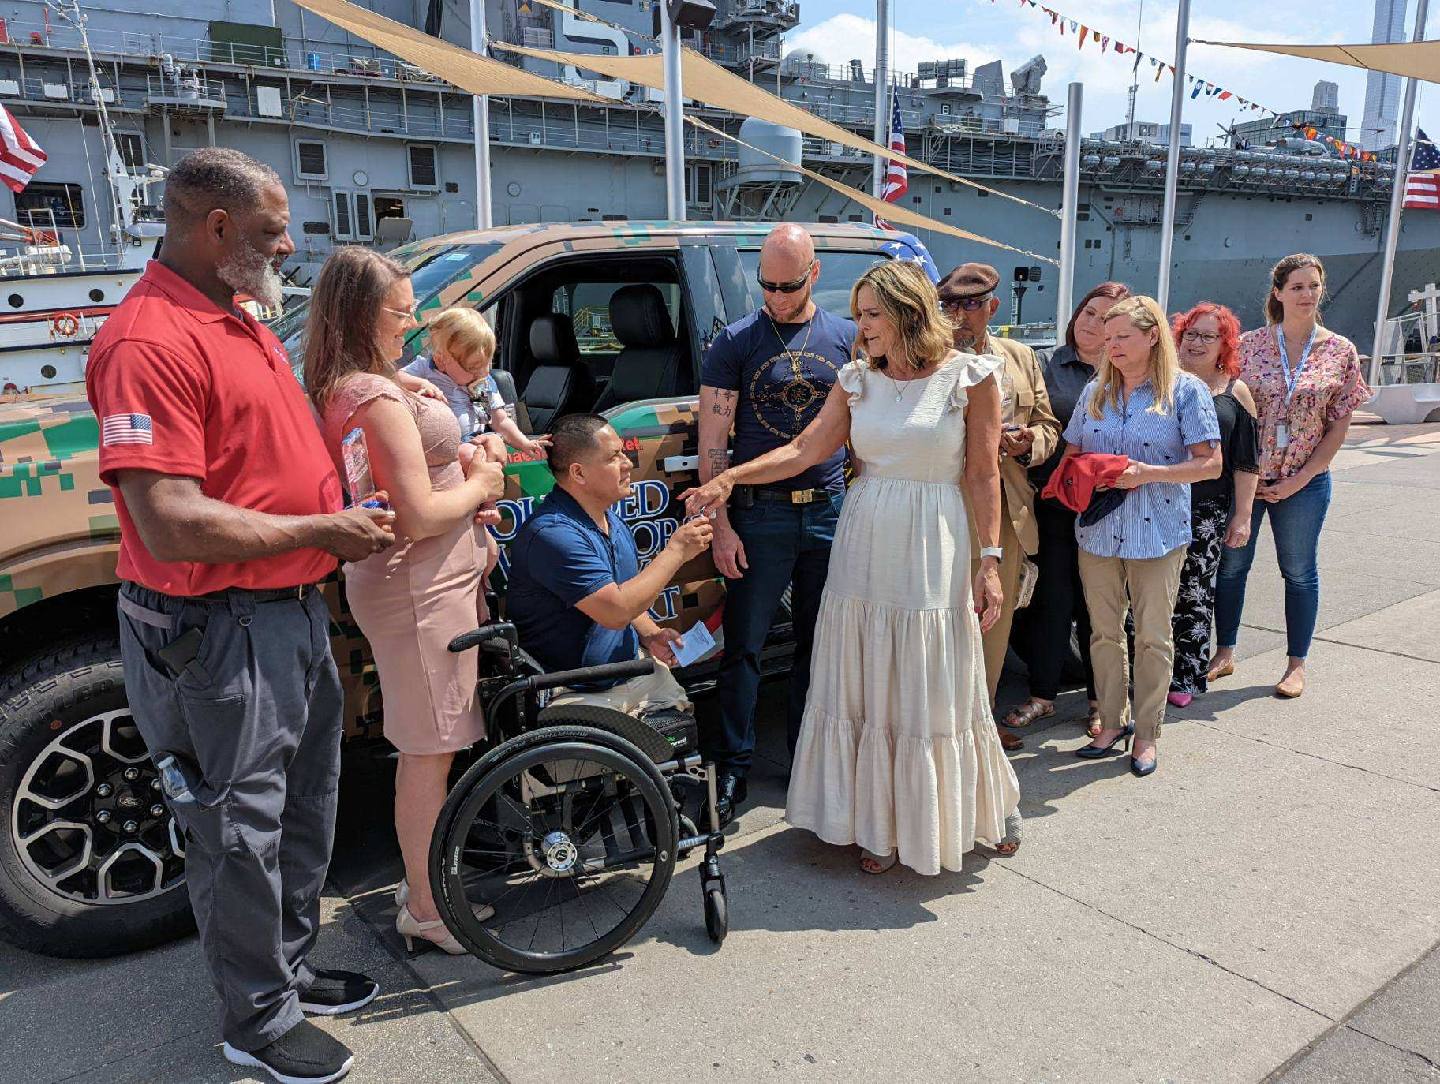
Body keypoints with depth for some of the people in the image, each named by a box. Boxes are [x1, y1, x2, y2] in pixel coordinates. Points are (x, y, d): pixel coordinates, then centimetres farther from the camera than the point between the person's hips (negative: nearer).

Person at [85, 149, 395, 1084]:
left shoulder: (240, 321, 11)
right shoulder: (150, 341, -21)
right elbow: (174, 525, -28)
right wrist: (325, 531, -19)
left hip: (292, 609, 10)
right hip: (218, 631, -10)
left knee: (306, 804, 22)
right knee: (242, 826, 7)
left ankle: (291, 966, 42)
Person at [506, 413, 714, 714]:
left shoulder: (611, 520, 10)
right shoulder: (552, 534, -22)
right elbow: (615, 611, -26)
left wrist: (650, 634, 1)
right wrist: (675, 551, -17)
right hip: (579, 694, -8)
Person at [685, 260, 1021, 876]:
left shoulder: (969, 377, -5)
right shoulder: (858, 379, 6)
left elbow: (983, 475, -5)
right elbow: (806, 450, 0)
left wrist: (990, 560, -9)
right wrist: (729, 478, -11)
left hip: (932, 551, -4)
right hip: (863, 546, 4)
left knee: (935, 695, 5)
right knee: (867, 692, 10)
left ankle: (985, 810, 32)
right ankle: (880, 824, 28)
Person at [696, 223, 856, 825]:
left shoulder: (846, 337, 8)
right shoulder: (735, 341, 0)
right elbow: (712, 442, -3)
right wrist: (719, 524, -9)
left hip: (831, 510, 3)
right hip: (759, 514, -2)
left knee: (818, 643, 12)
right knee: (744, 645, 1)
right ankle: (733, 765, 14)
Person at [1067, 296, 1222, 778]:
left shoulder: (1186, 390, -4)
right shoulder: (1095, 391, 9)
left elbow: (1210, 463, -7)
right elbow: (1071, 453, 14)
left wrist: (1148, 473, -19)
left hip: (1157, 532, -4)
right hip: (1097, 529, 4)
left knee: (1152, 637, 6)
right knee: (1104, 632, 10)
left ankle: (1147, 733, 19)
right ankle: (1111, 721, 25)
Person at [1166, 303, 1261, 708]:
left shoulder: (1234, 392, 6)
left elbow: (1246, 462, 5)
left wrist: (1242, 516, 1)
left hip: (1208, 510, 0)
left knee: (1195, 593, 6)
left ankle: (1184, 676, 18)